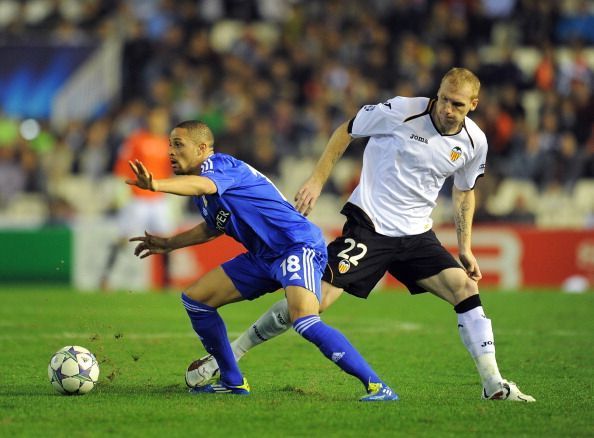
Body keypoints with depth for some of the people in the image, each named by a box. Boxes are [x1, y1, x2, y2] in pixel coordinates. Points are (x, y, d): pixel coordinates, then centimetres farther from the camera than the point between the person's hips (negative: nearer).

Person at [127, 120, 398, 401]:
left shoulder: (221, 165, -15)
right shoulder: (196, 188, 13)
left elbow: (203, 186, -41)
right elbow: (213, 227, 32)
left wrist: (156, 185, -56)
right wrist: (169, 244, 27)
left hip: (299, 245, -10)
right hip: (263, 257, 10)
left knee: (303, 320, -32)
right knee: (195, 299, 9)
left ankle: (376, 386, -28)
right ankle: (233, 382, 18)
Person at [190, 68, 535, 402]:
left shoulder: (474, 142, -1)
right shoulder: (402, 111, -15)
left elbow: (465, 191, 18)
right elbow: (347, 132, 0)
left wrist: (465, 247, 13)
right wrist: (317, 181, -4)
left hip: (416, 235, 4)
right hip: (368, 226, -4)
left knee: (466, 289, -12)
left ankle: (494, 385, -1)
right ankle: (227, 356, -1)